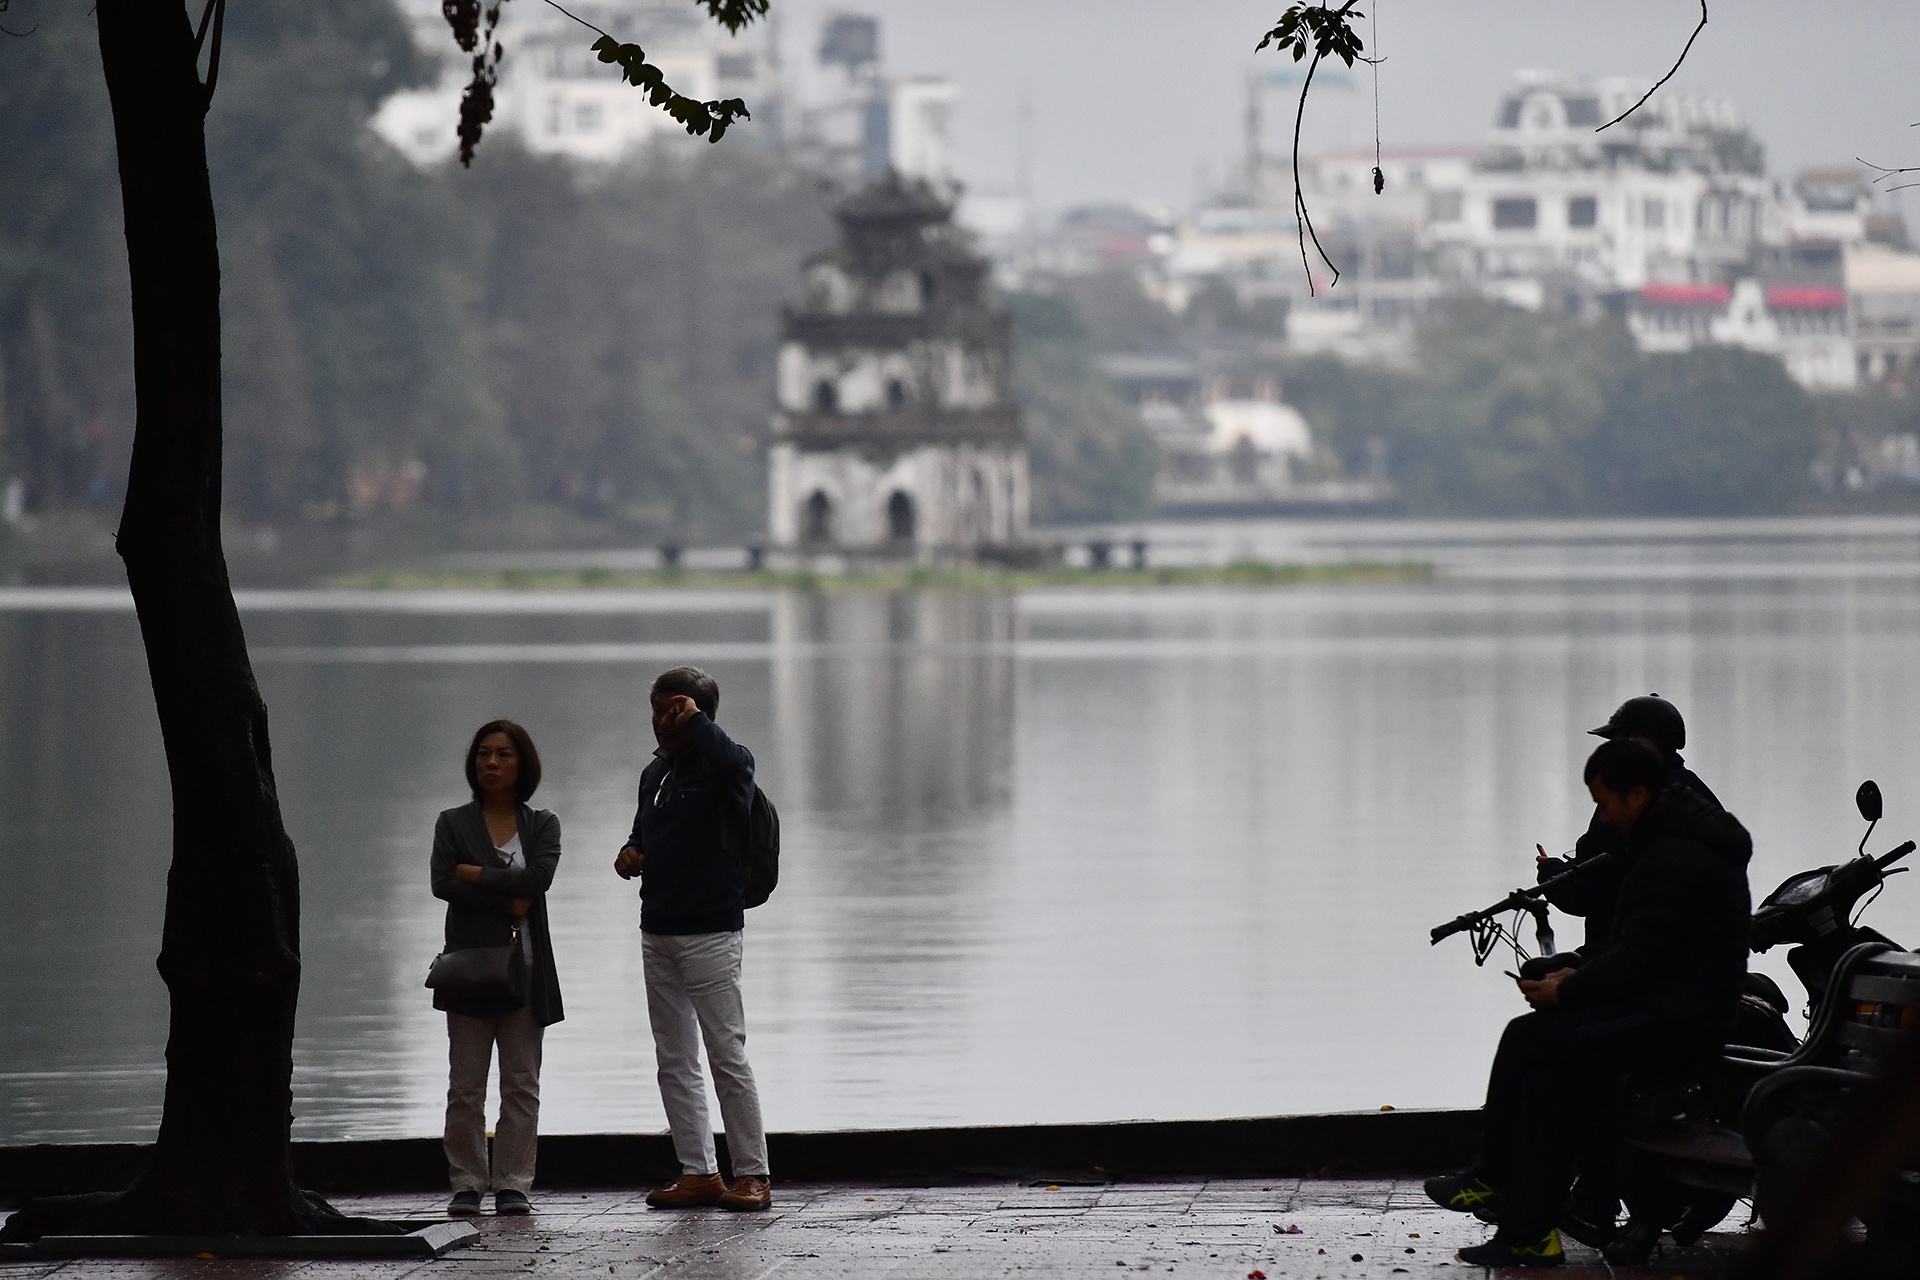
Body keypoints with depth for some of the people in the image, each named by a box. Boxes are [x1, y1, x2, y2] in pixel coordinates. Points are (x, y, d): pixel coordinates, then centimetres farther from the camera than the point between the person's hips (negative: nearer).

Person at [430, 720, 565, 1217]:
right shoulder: (454, 824, 6)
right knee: (465, 1086, 0)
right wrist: (509, 902, -14)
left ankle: (513, 1186, 4)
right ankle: (467, 1185, 4)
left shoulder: (541, 825, 8)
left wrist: (476, 875, -10)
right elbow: (443, 884, -9)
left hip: (524, 969, 1)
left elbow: (540, 876, -11)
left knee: (522, 1084, 1)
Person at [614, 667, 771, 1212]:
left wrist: (694, 719, -18)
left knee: (727, 1056, -6)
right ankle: (698, 1173, 12)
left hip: (710, 934, -8)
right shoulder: (655, 774, 15)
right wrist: (629, 856, 6)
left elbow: (729, 761, -34)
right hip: (657, 932, 8)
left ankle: (751, 1173, -1)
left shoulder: (726, 764, -8)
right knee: (674, 1062, 8)